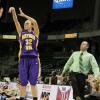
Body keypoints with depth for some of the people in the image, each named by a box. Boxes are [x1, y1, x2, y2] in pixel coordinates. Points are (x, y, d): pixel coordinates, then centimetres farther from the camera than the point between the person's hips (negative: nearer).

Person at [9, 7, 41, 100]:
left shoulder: (35, 33, 10)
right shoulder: (21, 32, 15)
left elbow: (35, 22, -7)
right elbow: (16, 21, 2)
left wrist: (24, 15, -10)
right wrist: (13, 12, -13)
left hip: (33, 59, -2)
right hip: (23, 59, 2)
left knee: (33, 83, -1)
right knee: (23, 83, 2)